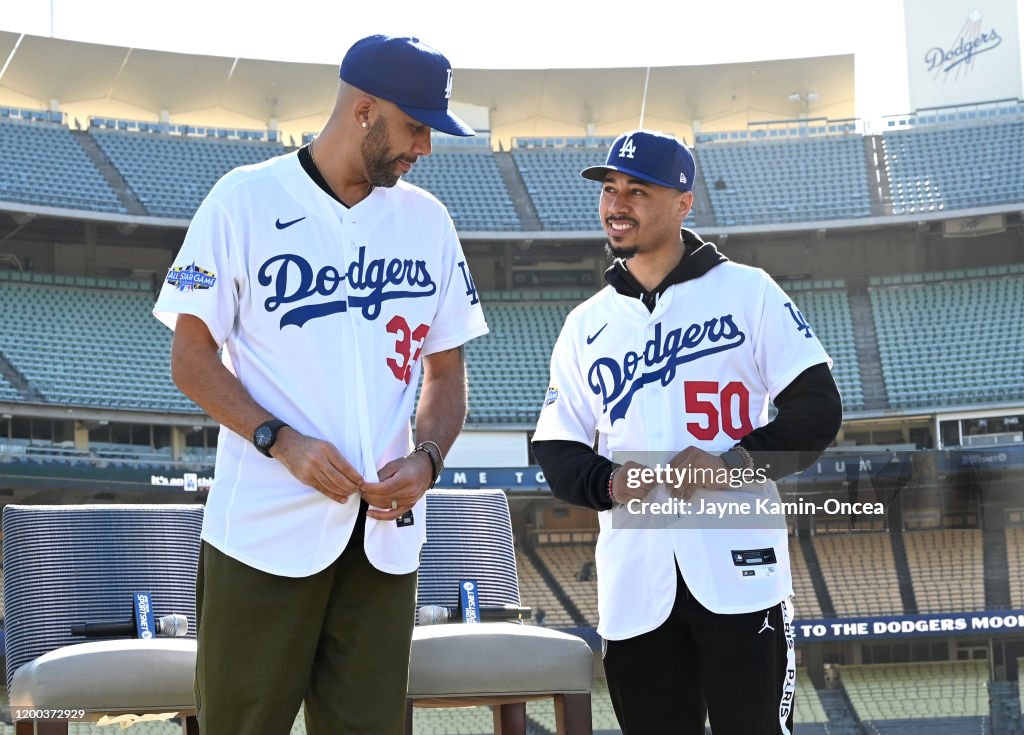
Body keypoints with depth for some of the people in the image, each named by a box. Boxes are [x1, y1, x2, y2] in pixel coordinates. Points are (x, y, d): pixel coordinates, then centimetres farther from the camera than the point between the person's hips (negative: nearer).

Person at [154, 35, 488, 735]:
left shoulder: (426, 219, 11)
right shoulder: (246, 199, -1)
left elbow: (446, 370, 16)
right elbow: (192, 356, -1)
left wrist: (427, 459, -4)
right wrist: (281, 441, -15)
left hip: (385, 529, 4)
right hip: (265, 521, -4)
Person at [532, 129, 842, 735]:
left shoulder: (746, 292, 3)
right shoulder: (587, 324, 15)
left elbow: (819, 409, -2)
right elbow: (557, 450, 14)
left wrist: (731, 466, -15)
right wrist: (607, 483, -8)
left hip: (739, 568, -4)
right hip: (634, 583, 4)